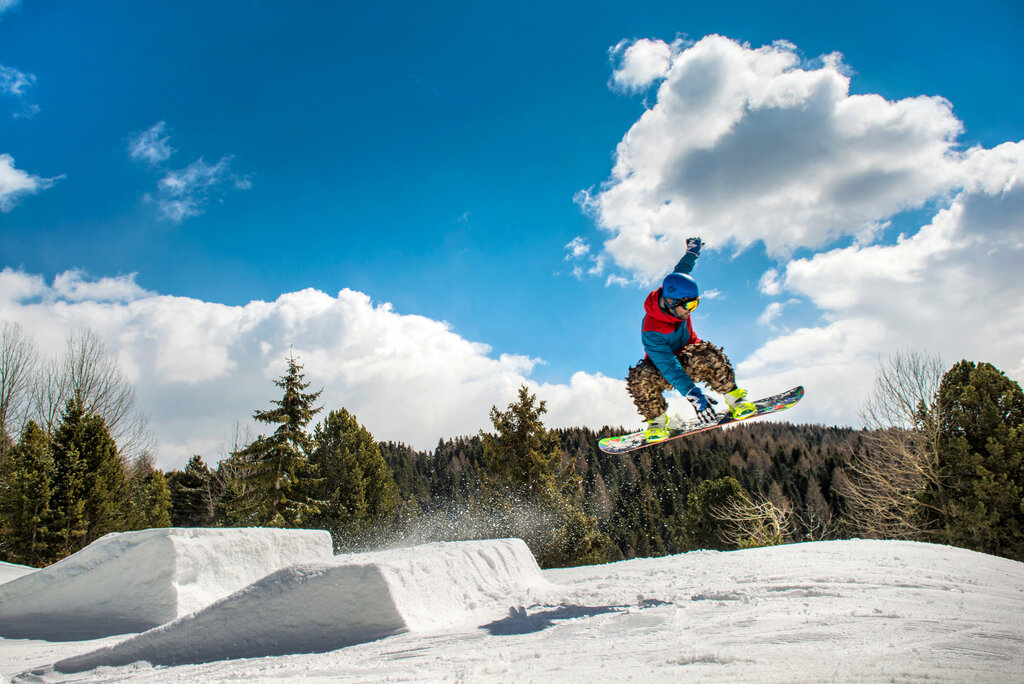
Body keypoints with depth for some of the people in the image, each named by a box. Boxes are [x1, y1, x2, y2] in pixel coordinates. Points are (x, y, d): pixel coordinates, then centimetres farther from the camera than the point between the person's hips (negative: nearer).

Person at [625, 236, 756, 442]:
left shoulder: (674, 297, -16)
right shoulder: (651, 332, -35)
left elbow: (680, 270, 8)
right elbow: (669, 367, -42)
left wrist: (692, 251, 26)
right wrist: (694, 395, -53)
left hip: (689, 358, 4)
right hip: (662, 365, -4)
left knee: (708, 357, -34)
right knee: (640, 379, -38)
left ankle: (734, 398, -12)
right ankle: (658, 419, -12)